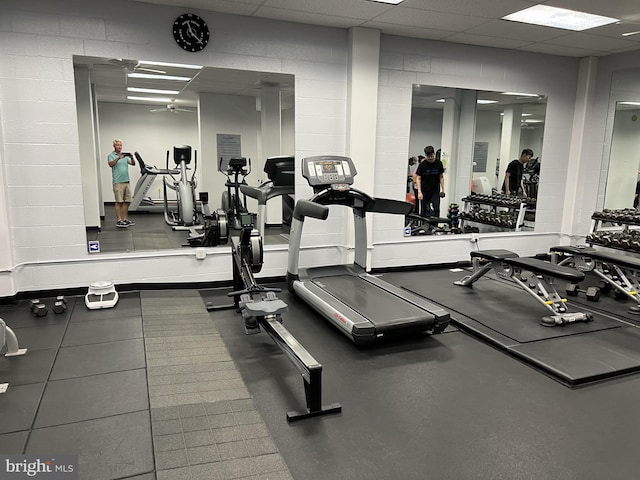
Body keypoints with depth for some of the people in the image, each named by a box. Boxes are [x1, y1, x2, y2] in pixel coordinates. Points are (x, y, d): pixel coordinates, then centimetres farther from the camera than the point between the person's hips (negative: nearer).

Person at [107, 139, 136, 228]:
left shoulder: (125, 155, 17)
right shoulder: (111, 155, 2)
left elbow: (133, 163, 5)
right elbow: (111, 164, -16)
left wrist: (132, 158, -16)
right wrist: (118, 158, -29)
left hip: (126, 181, 6)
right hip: (118, 182, -6)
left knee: (127, 201, 7)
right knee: (119, 201, -6)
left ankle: (124, 219, 15)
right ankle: (118, 221, -3)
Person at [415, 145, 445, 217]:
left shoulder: (438, 163, -1)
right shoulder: (422, 164, -7)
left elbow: (441, 177, 7)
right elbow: (418, 178, -6)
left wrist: (442, 189, 1)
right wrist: (419, 192, -16)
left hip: (435, 191, 1)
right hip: (424, 191, -1)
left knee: (436, 209, -8)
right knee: (423, 211, 3)